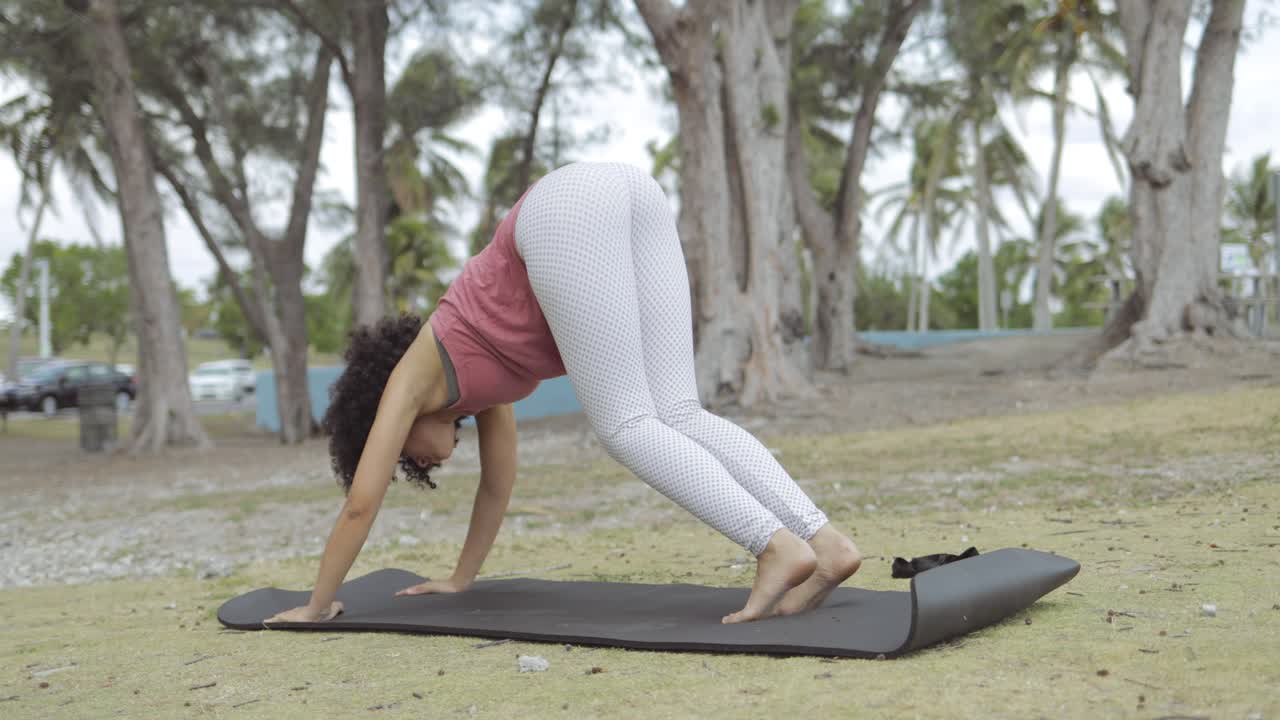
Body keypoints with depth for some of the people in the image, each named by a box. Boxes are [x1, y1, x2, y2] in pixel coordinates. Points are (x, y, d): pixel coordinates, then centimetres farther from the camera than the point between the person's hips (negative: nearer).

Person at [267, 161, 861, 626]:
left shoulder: (410, 380, 19)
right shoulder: (480, 377, 35)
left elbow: (361, 504, 21)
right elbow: (498, 485, 45)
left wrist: (317, 606, 31)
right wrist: (460, 581, 55)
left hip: (568, 207, -6)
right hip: (628, 192, 6)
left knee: (626, 426, -7)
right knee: (678, 415, -1)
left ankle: (778, 548, -22)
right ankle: (825, 543, -14)